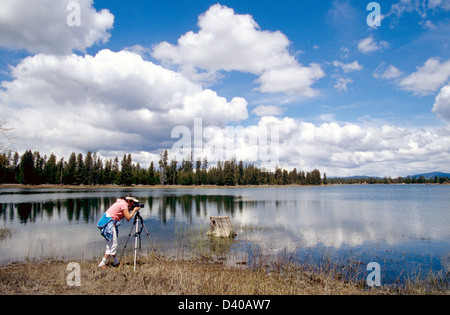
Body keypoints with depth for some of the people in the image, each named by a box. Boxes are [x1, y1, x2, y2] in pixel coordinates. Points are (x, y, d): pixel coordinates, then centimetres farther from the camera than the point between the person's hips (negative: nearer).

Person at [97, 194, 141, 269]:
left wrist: (130, 209, 10)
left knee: (111, 244, 14)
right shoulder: (123, 204, -13)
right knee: (112, 245, -5)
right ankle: (102, 264, -2)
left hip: (111, 223, 10)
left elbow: (126, 214, 20)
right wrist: (134, 210, -6)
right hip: (109, 223, -10)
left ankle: (116, 262, 22)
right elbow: (128, 218, -17)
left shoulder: (121, 203, 15)